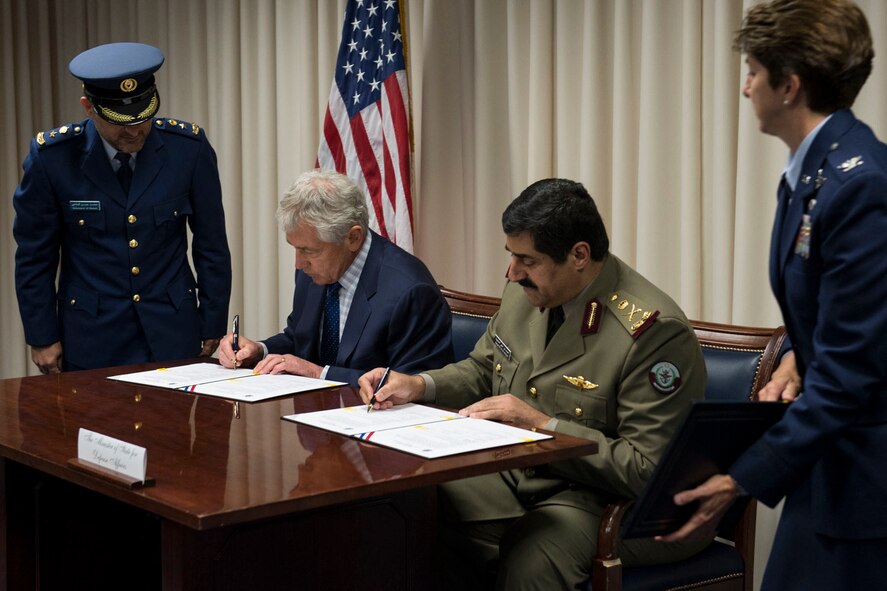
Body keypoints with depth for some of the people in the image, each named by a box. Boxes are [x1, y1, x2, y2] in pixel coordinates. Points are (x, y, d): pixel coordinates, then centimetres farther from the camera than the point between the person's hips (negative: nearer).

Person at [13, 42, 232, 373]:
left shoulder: (189, 147, -7)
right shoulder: (52, 156, -10)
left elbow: (211, 246, 2)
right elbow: (34, 256, -1)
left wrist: (213, 327, 4)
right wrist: (42, 337, -1)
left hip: (173, 334, 1)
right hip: (92, 339, -1)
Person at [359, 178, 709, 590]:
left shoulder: (655, 331, -21)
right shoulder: (525, 290, 2)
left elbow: (648, 470, -21)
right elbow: (481, 370, 20)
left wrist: (545, 425, -24)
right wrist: (419, 386, 1)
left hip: (594, 491, -6)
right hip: (510, 475, 7)